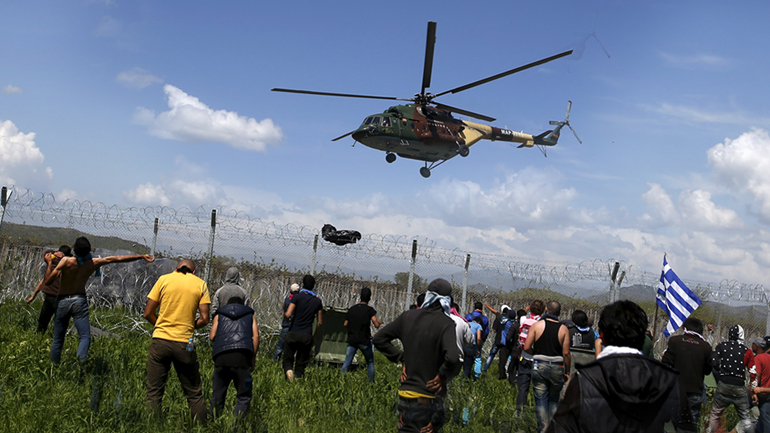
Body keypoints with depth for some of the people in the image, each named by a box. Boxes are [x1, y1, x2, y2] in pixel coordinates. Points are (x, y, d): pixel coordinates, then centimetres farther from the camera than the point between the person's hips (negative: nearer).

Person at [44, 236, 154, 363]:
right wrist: (142, 256, 9)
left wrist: (49, 263, 0)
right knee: (85, 337, -3)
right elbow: (119, 258, 3)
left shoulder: (66, 261, -12)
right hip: (79, 300, 0)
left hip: (62, 301, 0)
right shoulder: (93, 263, -5)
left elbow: (48, 281, -13)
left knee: (58, 340, 10)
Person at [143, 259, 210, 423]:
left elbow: (148, 314, 3)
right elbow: (204, 319, -2)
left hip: (160, 341, 0)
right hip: (185, 344, 0)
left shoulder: (164, 279, 5)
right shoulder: (200, 284, 4)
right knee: (194, 393, 10)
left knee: (154, 392, 7)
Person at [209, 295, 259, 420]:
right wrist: (253, 359, 13)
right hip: (242, 356, -1)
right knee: (243, 395, 5)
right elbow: (256, 336, 10)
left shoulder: (219, 316, 27)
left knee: (217, 395, 12)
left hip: (221, 356, 1)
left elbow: (212, 336, 12)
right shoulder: (250, 316, 26)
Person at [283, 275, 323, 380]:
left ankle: (289, 371, -20)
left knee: (287, 359, 9)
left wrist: (284, 314, 8)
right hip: (307, 336, 2)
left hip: (293, 333, -2)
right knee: (301, 363, 13)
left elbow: (288, 314, -15)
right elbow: (320, 322, 9)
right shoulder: (317, 301, 6)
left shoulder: (297, 297, -5)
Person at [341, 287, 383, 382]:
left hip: (352, 340, 3)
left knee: (347, 363, 3)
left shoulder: (351, 309, 7)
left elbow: (345, 324, 11)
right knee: (370, 363, 12)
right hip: (364, 341, -3)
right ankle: (371, 382, 13)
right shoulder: (369, 310, -7)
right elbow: (376, 325, -15)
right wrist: (379, 323, 7)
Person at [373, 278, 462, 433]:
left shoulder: (407, 316, 3)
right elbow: (452, 358, -30)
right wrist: (444, 375, -11)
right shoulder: (445, 323, -15)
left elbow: (378, 339, 11)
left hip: (405, 395, 5)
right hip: (429, 399, -5)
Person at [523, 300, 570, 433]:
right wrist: (567, 372, 7)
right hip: (557, 368, 1)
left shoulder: (536, 325, -3)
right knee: (554, 400, 15)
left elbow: (526, 347, -6)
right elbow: (566, 353, -3)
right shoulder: (563, 329, -1)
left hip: (539, 366, -1)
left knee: (541, 400, 4)